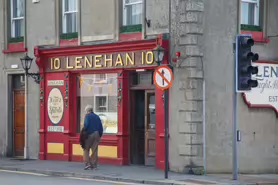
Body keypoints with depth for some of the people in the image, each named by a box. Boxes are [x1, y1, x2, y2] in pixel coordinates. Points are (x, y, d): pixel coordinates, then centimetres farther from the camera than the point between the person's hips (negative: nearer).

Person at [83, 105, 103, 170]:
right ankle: (94, 165, 5)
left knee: (86, 149, 5)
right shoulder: (97, 117, 14)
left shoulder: (87, 116, -2)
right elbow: (101, 127, 11)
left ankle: (87, 163, -6)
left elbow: (86, 125, -17)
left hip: (89, 134, -5)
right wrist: (100, 135, 17)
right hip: (97, 135, 5)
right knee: (94, 150, 6)